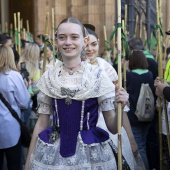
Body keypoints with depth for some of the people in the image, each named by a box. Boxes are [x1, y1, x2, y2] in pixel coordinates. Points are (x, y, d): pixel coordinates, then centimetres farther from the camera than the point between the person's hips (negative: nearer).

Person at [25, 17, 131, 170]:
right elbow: (42, 124, 6)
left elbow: (113, 127, -5)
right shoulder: (49, 77, -1)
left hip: (91, 153, -1)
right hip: (53, 153, 2)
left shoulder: (98, 76, -7)